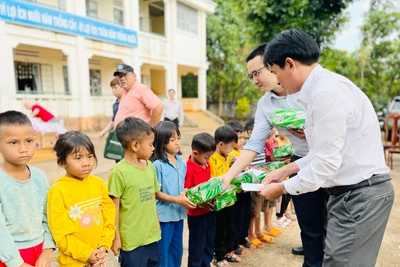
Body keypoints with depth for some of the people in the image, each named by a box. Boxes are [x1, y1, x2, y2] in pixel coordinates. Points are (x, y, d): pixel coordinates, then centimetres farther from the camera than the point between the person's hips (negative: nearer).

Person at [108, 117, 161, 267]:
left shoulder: (150, 167, 2)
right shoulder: (119, 172, -17)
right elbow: (114, 207, -12)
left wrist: (157, 225, 14)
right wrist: (116, 237, -7)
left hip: (152, 236, 6)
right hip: (131, 240, -6)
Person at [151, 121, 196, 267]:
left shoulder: (181, 162, 3)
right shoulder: (158, 164, -17)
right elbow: (156, 193, -16)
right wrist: (176, 200, -23)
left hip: (179, 213, 7)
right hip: (164, 215, -6)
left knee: (177, 250, 21)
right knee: (162, 252, 10)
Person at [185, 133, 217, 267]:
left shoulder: (207, 165, 2)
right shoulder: (188, 169, -23)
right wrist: (201, 203, -28)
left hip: (210, 210, 8)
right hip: (196, 213, -8)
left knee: (209, 242, 21)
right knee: (197, 245, 9)